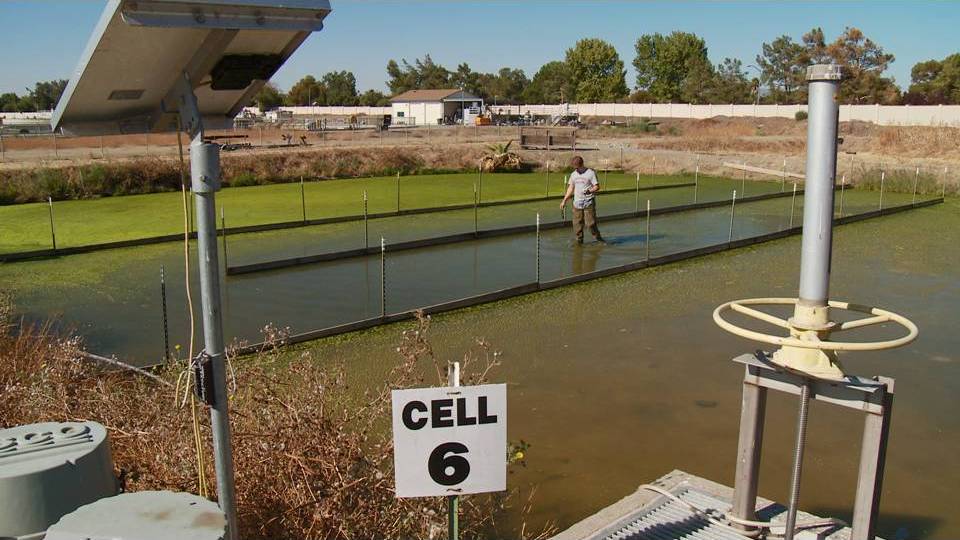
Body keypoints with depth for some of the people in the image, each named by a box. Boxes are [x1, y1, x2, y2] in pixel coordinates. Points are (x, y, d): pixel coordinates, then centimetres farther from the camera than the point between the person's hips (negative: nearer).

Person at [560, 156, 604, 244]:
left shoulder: (591, 173, -5)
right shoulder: (573, 174, 11)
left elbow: (597, 187, -6)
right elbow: (570, 188, 18)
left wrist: (590, 191, -27)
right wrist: (564, 201, 16)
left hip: (588, 203, -5)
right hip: (577, 203, 5)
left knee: (590, 223, -9)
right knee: (577, 223, 4)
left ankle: (598, 238, 8)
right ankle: (579, 241, 14)